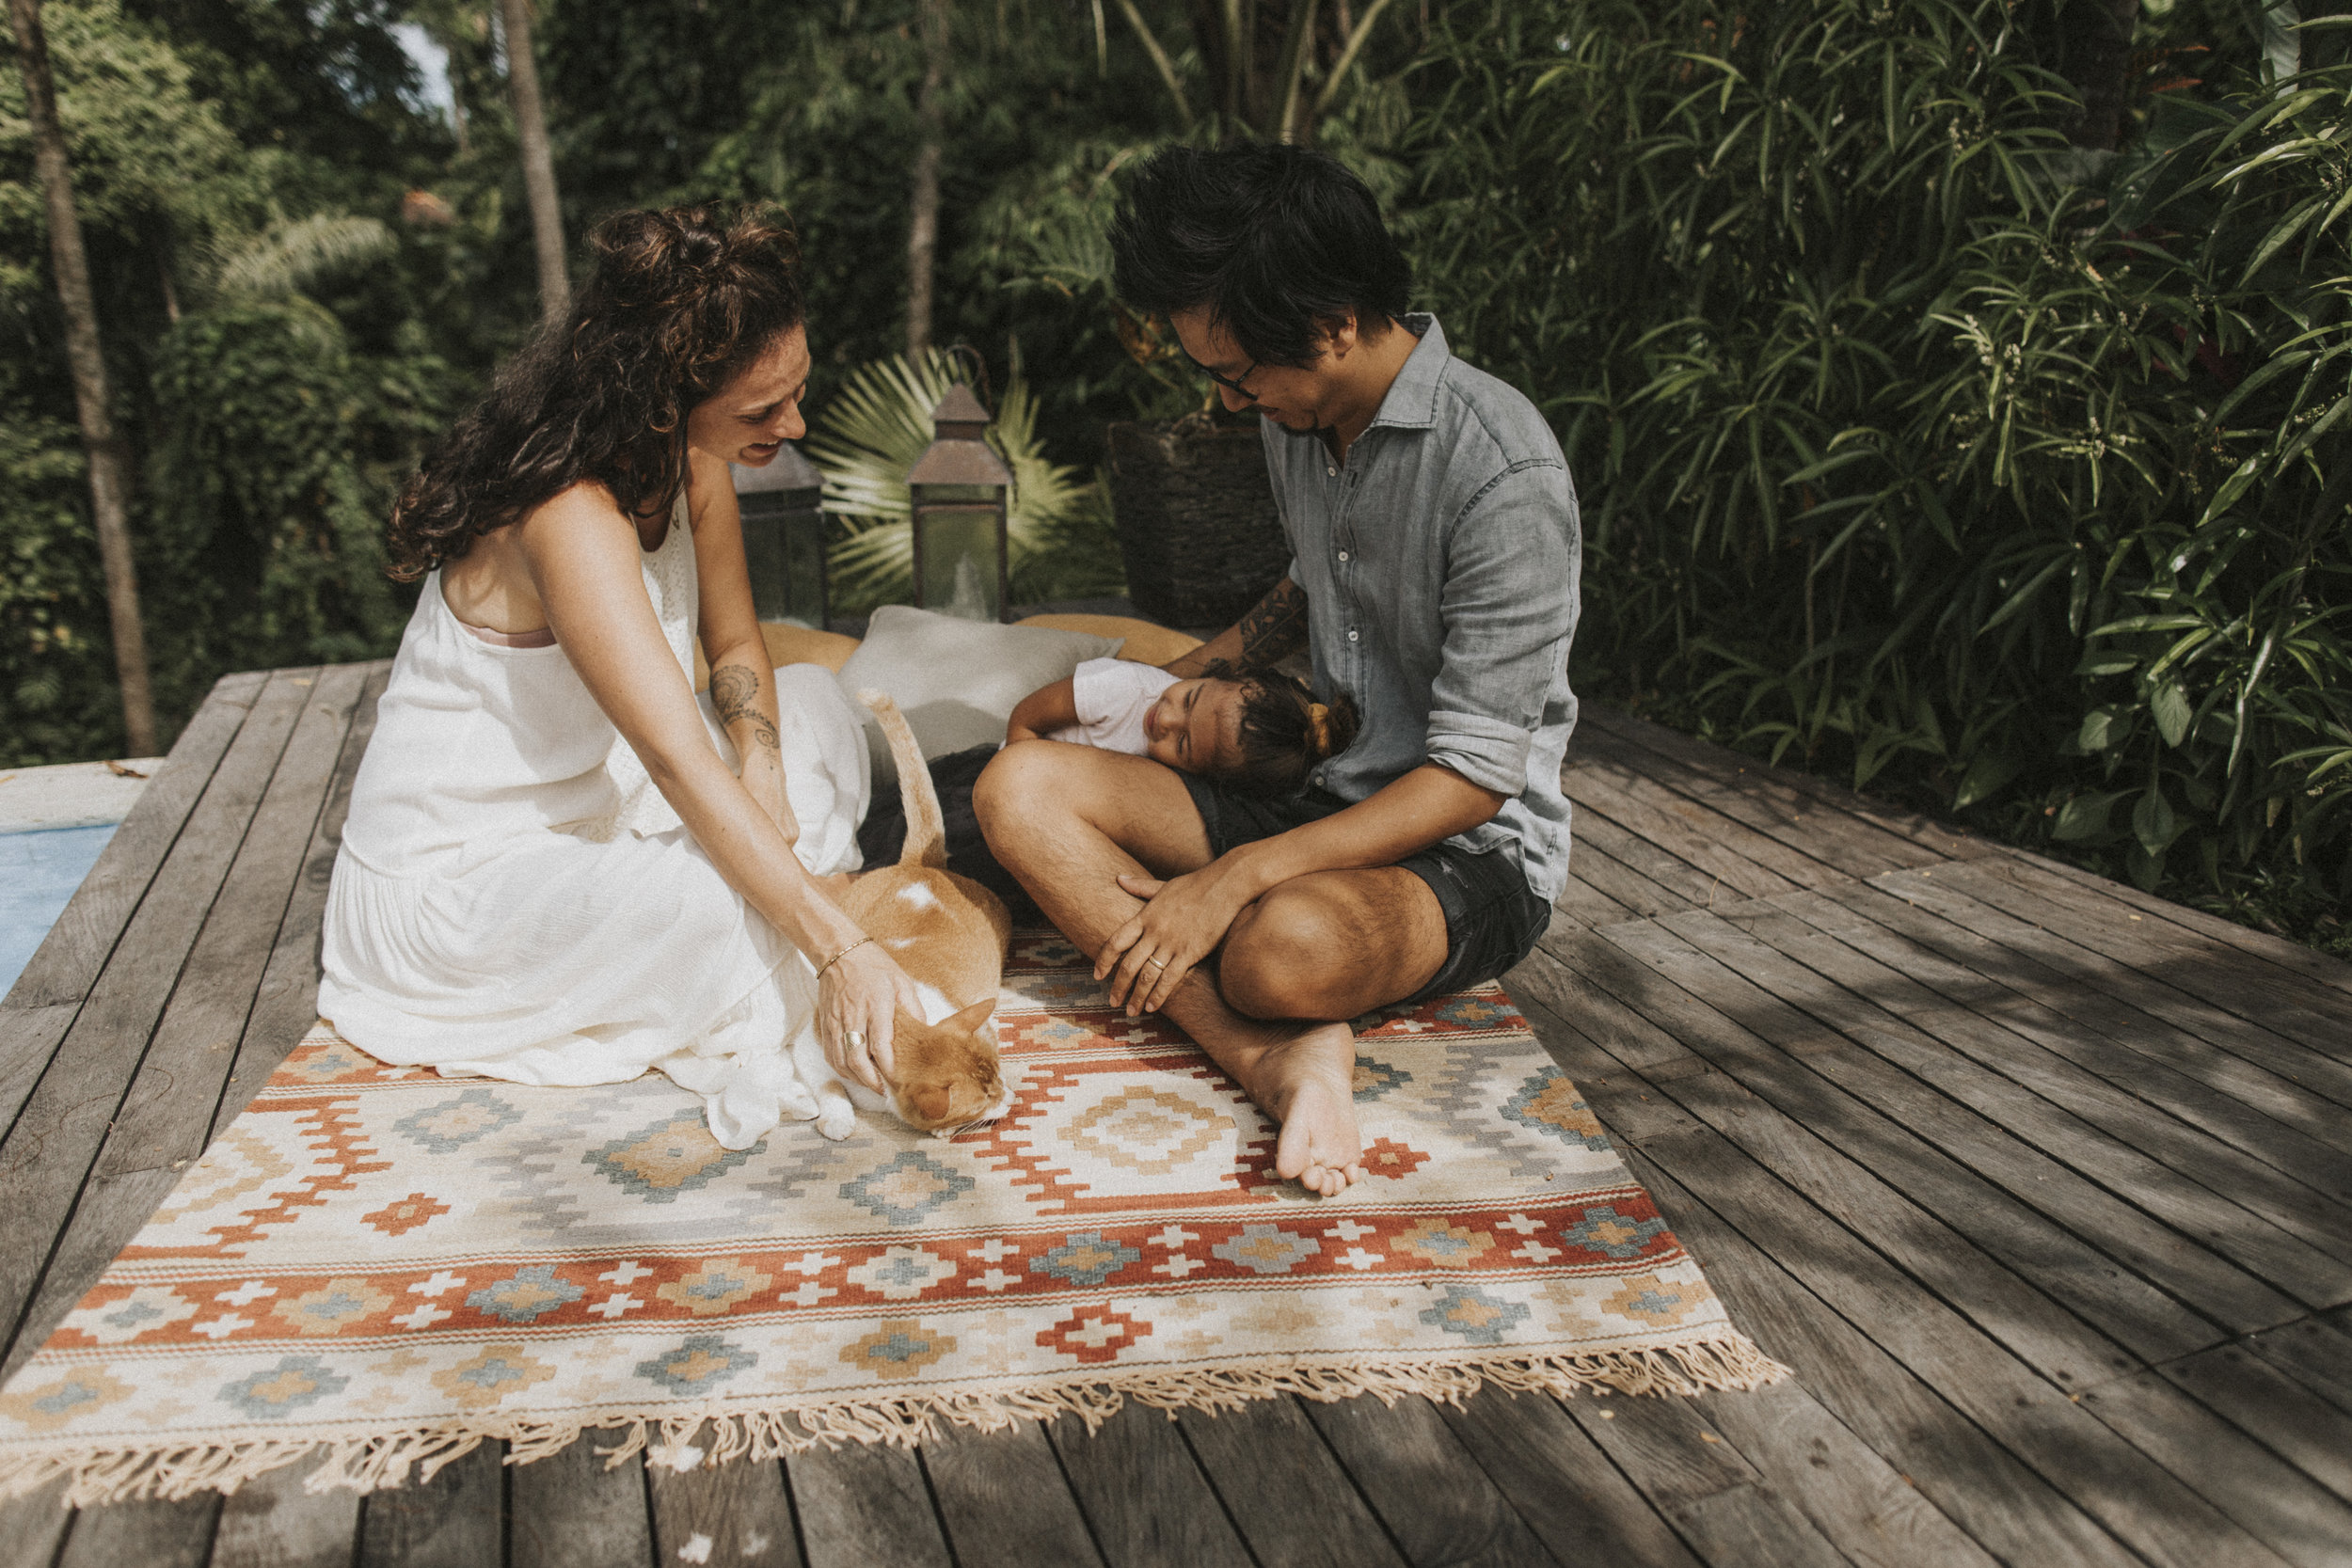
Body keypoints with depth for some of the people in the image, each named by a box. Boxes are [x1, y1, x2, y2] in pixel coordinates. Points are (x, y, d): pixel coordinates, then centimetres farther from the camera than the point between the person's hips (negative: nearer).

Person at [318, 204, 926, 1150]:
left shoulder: (690, 461, -6)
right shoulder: (570, 517, -32)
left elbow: (734, 644, 6)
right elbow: (681, 762, -39)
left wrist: (762, 770, -15)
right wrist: (843, 951, -41)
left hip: (587, 801, 9)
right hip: (451, 880, -9)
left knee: (814, 706, 2)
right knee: (721, 893, -33)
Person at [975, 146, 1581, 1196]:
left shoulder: (1502, 472, -21)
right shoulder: (1294, 418, 4)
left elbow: (1472, 778, -22)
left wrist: (1233, 879, -27)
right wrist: (1190, 677, 15)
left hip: (1471, 848, -8)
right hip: (1317, 792, 9)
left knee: (1287, 945, -43)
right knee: (1019, 787, -15)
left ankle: (1282, 1053, -7)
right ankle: (1278, 1056, -29)